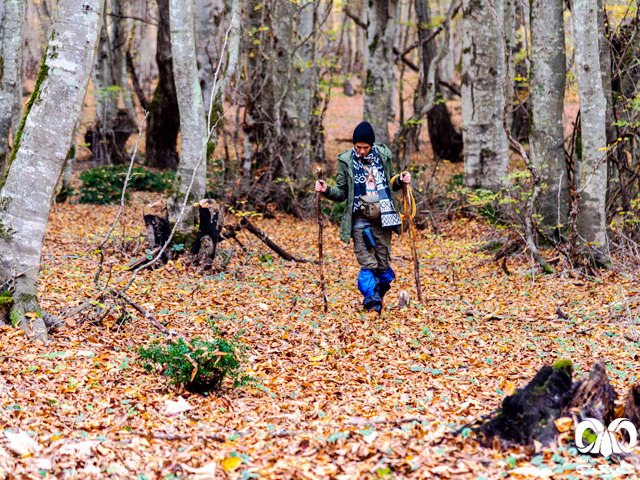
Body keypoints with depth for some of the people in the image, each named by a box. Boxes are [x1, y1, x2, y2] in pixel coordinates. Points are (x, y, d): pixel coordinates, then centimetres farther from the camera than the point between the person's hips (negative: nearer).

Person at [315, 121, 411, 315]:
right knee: (367, 264, -9)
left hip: (382, 219, 2)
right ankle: (372, 305, -5)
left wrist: (400, 181, -2)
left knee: (383, 264, 5)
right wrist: (326, 190, -12)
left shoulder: (383, 156, 6)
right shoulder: (346, 161, 1)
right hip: (360, 220, -2)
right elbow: (341, 193, 6)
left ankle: (377, 297, 27)